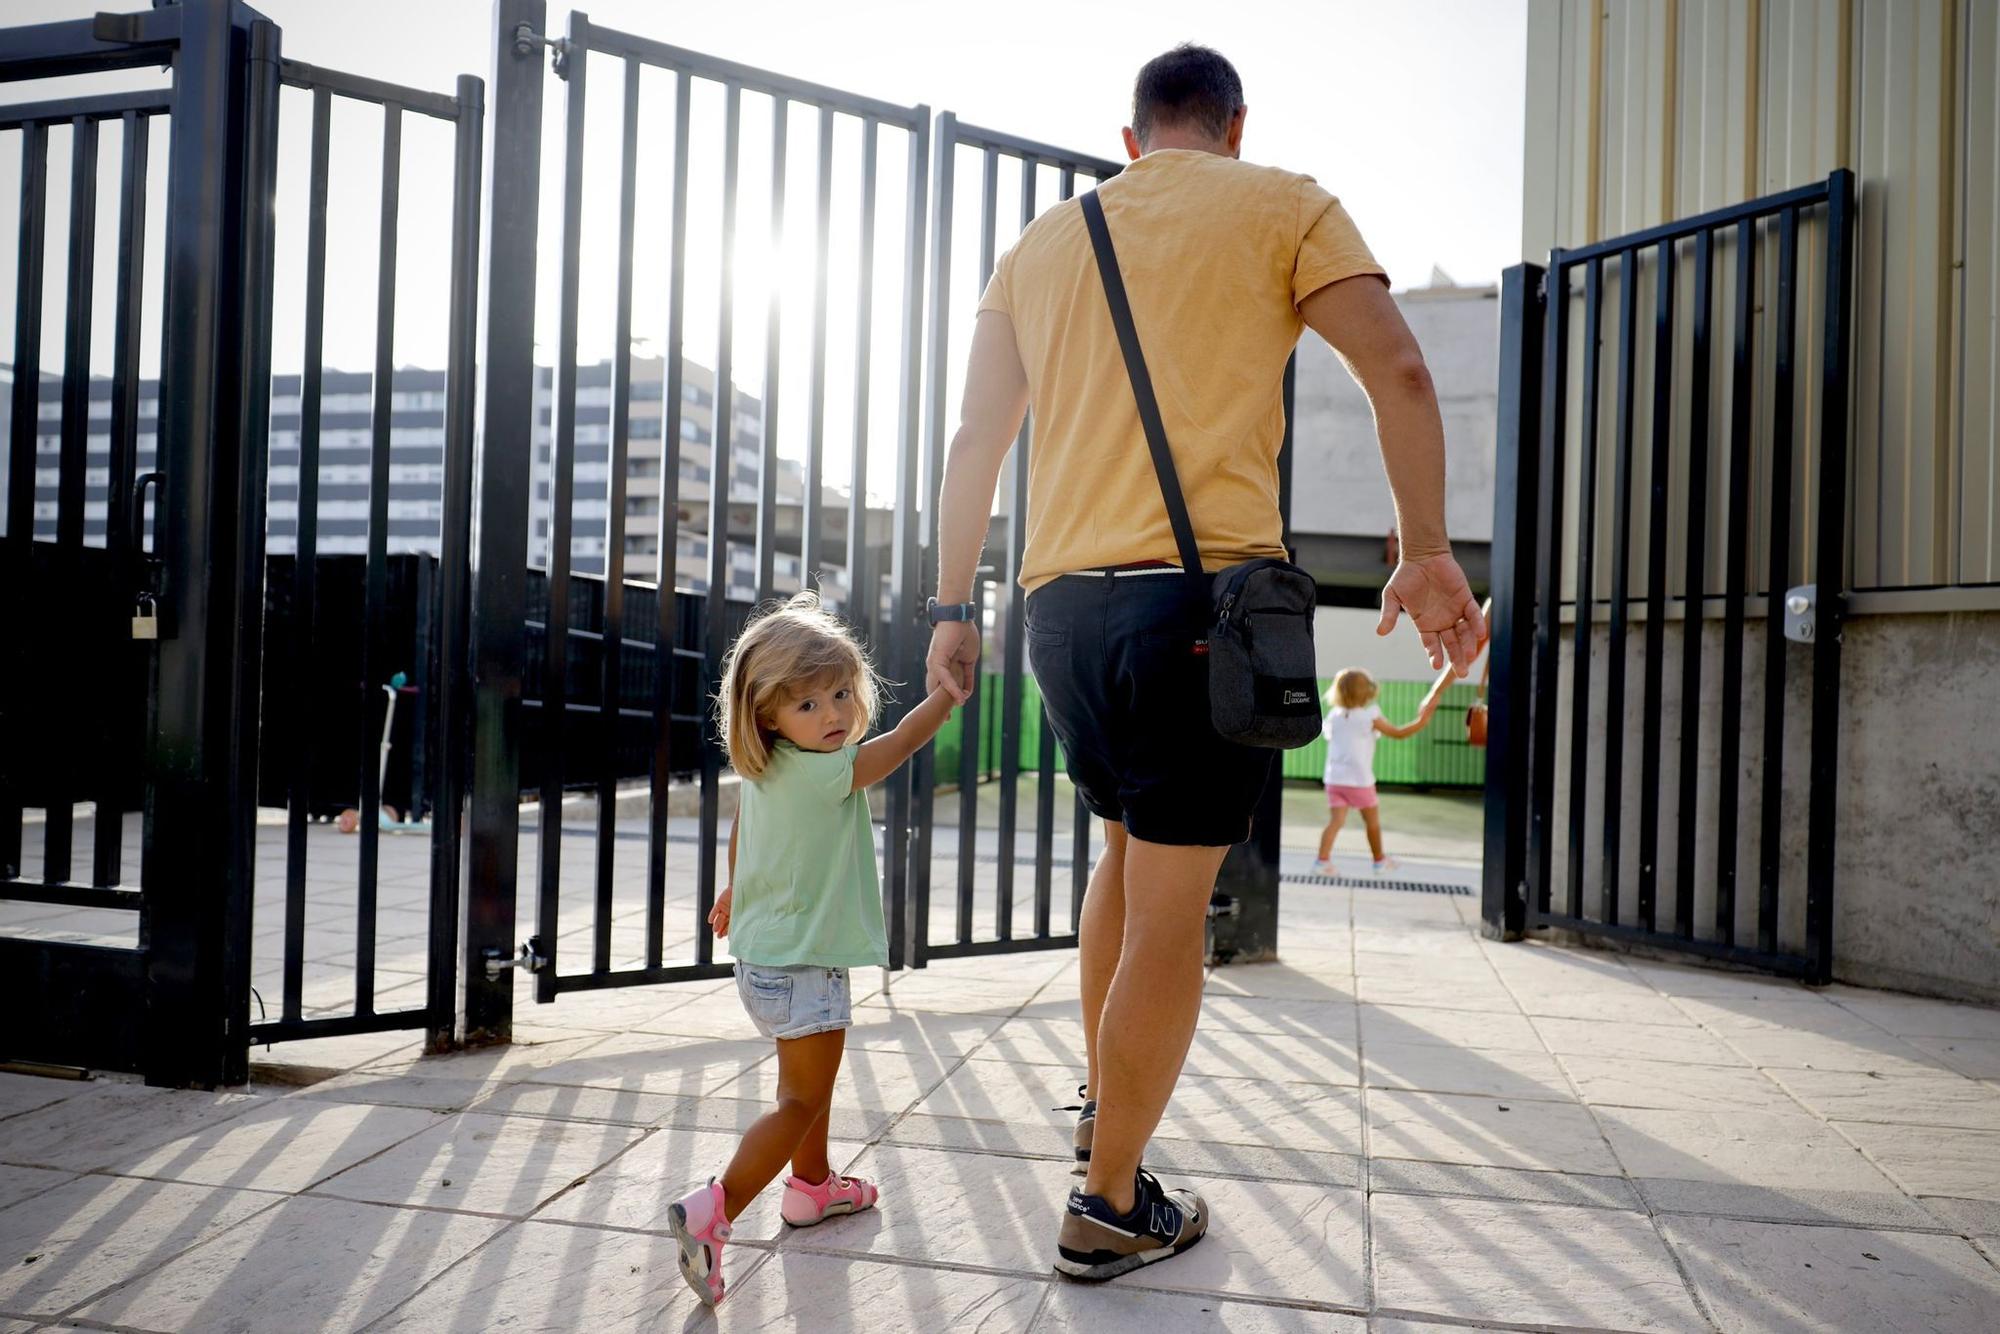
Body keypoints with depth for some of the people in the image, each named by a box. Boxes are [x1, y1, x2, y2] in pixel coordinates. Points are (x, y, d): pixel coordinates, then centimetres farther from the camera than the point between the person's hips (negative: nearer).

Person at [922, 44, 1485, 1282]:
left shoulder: (1043, 241, 20)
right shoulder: (1281, 204, 9)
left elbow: (974, 441, 16)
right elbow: (1398, 370, -2)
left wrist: (953, 605, 18)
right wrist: (1428, 552, 3)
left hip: (1062, 601, 6)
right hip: (1201, 590, -5)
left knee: (1132, 844, 26)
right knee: (1170, 910, 2)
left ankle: (1102, 1104, 33)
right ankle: (1113, 1206, 13)